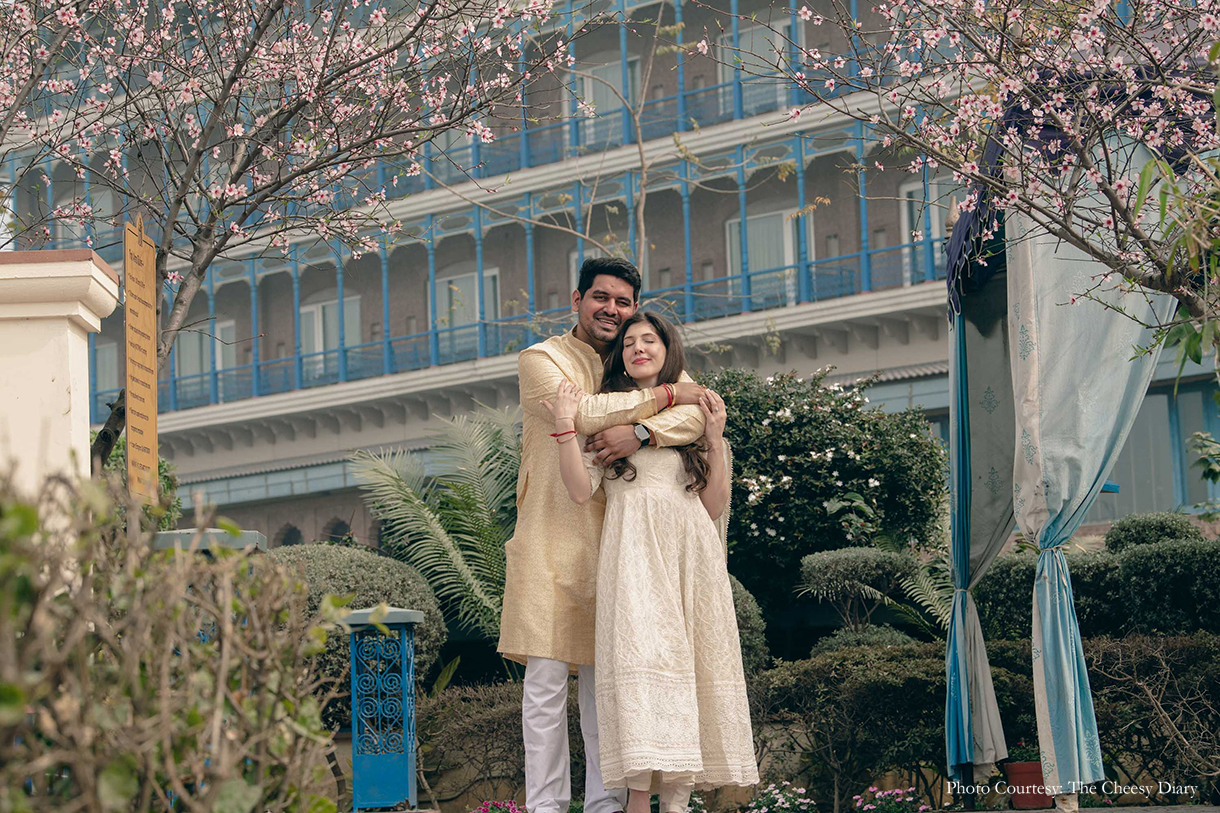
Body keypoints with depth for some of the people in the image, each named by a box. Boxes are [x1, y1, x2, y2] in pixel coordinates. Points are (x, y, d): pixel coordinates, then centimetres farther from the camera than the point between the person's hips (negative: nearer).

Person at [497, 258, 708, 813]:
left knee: (607, 678, 4)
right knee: (547, 678, -7)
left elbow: (696, 414, -6)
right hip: (552, 536, -3)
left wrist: (640, 431, -24)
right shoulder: (542, 360, 3)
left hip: (617, 537, 3)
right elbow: (577, 412, -17)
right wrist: (663, 398, -13)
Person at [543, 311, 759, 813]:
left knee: (690, 661, -6)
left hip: (691, 552, 3)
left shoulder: (693, 413, 20)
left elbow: (715, 506, 12)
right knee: (640, 659, -17)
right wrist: (565, 427, -8)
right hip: (634, 552, -3)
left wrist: (715, 438, 3)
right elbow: (580, 490, 1)